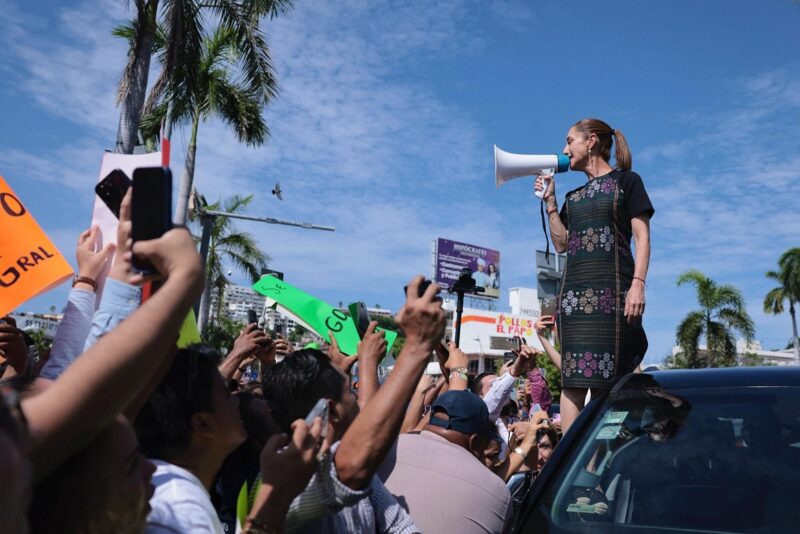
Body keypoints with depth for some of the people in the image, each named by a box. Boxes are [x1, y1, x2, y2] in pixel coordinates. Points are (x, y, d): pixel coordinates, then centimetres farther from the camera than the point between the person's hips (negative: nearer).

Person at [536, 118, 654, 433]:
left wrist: (638, 283, -13)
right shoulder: (574, 196, 23)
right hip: (575, 290, 5)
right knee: (573, 377, -1)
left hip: (612, 289, -5)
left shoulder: (626, 181, 7)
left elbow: (642, 236, -1)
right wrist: (549, 201, 15)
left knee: (612, 376, -8)